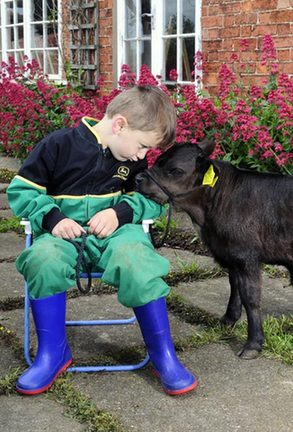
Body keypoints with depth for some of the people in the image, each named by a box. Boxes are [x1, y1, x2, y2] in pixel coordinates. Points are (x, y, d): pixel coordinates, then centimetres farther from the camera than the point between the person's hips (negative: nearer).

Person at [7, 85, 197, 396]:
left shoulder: (134, 160, 9)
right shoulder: (60, 144, -4)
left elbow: (153, 199, 14)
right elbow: (21, 190, -1)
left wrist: (120, 212, -8)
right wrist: (52, 218, -18)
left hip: (115, 228, 2)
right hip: (64, 230, -2)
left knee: (136, 258, -33)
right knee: (44, 260, -36)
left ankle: (162, 353, -17)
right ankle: (53, 353, -17)